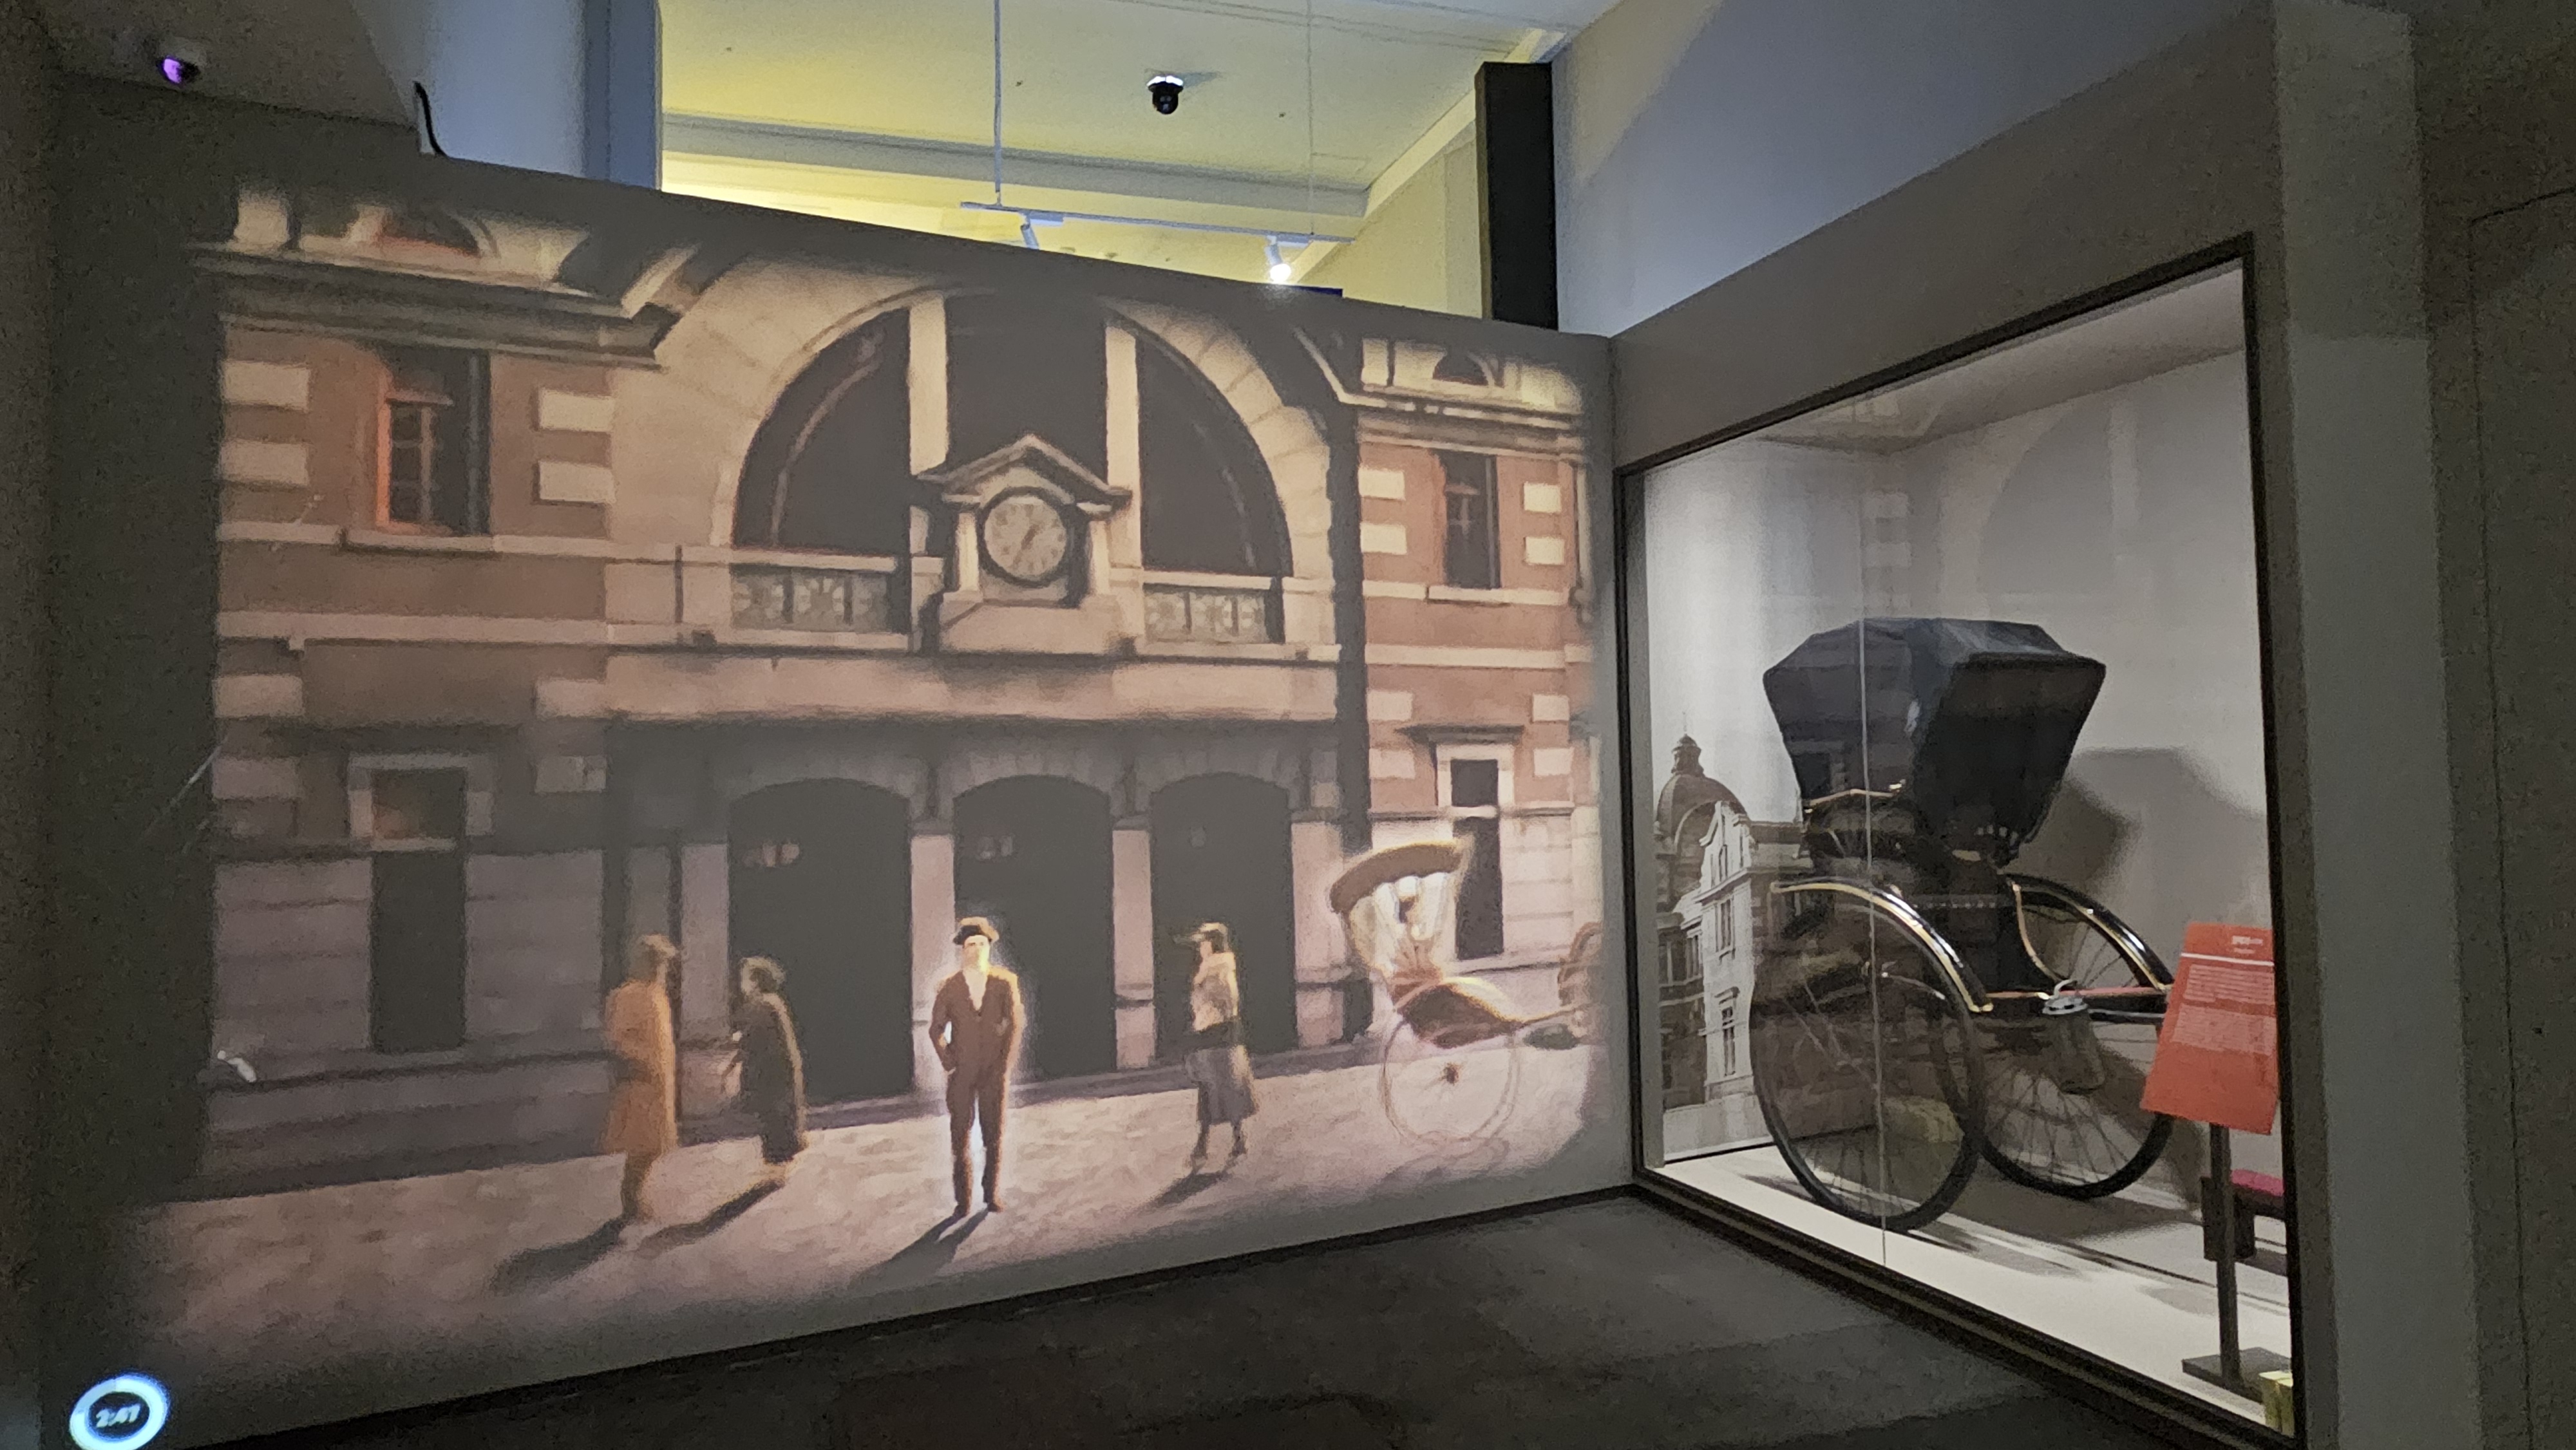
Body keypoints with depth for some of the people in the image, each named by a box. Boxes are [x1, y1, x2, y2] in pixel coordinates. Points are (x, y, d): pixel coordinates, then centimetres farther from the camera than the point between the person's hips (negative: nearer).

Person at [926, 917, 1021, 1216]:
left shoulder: (1005, 983, 0)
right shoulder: (948, 988, 1)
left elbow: (1014, 1025, 3)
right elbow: (936, 1030, 8)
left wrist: (1005, 1064, -2)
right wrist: (948, 1063, -1)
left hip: (995, 1071, 0)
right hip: (961, 1073, 0)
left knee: (994, 1134, 4)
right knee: (960, 1135, 0)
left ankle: (992, 1194, 15)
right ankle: (963, 1199, 8)